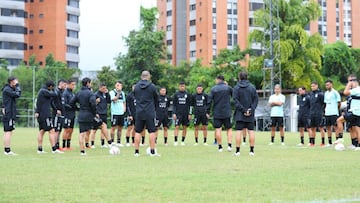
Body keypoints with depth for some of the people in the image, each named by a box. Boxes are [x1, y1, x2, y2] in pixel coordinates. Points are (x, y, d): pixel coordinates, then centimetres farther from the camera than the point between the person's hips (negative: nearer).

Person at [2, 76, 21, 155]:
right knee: (8, 132, -9)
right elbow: (17, 94, -22)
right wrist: (17, 85, -12)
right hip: (8, 114, -10)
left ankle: (7, 150, 15)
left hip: (10, 114, 10)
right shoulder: (7, 89, -13)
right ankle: (7, 150, -9)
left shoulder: (9, 89, 18)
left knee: (8, 132, 11)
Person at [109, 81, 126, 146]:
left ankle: (119, 142, 14)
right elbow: (114, 100, -20)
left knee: (120, 128, 8)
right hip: (115, 113, -6)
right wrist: (119, 93, -24)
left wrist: (124, 108, 10)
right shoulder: (112, 92, -5)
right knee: (113, 127, -4)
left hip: (121, 113, 6)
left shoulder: (122, 93, 14)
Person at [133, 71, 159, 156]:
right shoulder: (152, 86, -6)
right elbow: (156, 98, 6)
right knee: (152, 131, 3)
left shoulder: (136, 86, 2)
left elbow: (135, 97, 12)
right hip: (150, 112, -3)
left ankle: (136, 151, 7)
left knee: (137, 132, 7)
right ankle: (152, 151, 1)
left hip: (139, 112, 3)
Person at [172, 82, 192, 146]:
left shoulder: (188, 94, 6)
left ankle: (183, 141, 12)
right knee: (177, 127, -9)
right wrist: (174, 113, -5)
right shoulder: (176, 94, 5)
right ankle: (175, 141, -9)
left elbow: (189, 105, 6)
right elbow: (174, 105, 5)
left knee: (184, 128, 4)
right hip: (178, 114, -1)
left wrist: (189, 114, -1)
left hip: (185, 114, 1)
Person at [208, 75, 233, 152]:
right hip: (227, 113, 1)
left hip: (217, 113, -1)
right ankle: (229, 145, -4)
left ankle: (220, 146, 2)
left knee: (218, 129, 2)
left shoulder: (213, 89, -1)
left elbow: (209, 101, -3)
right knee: (229, 129, 9)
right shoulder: (228, 88, 1)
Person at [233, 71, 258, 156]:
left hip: (240, 114, -2)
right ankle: (252, 150, 5)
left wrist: (243, 110, -10)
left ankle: (237, 150, -3)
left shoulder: (236, 88, -2)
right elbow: (256, 99, 0)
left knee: (239, 132, -1)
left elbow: (235, 100, -10)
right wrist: (251, 109, -5)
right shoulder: (252, 87, 5)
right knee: (251, 131, 6)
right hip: (250, 114, 2)